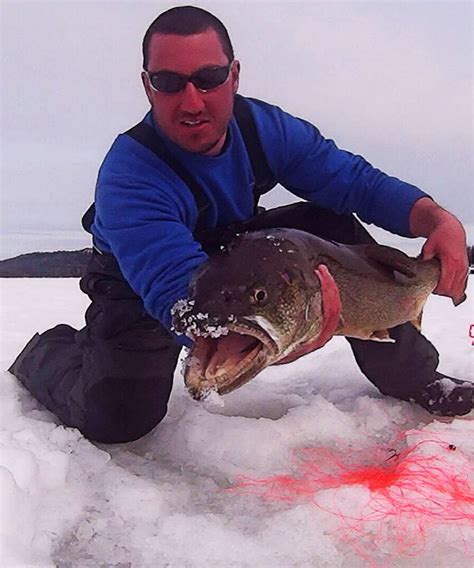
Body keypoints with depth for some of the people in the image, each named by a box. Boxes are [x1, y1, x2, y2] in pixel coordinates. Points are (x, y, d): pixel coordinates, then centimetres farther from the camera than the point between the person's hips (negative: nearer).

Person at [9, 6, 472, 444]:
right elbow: (179, 292, -47)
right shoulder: (127, 178, -35)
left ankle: (413, 378, 2)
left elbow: (360, 182, -13)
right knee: (115, 418, -24)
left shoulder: (263, 126, -17)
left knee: (335, 226, -12)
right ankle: (47, 353, 13)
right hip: (138, 284, -4)